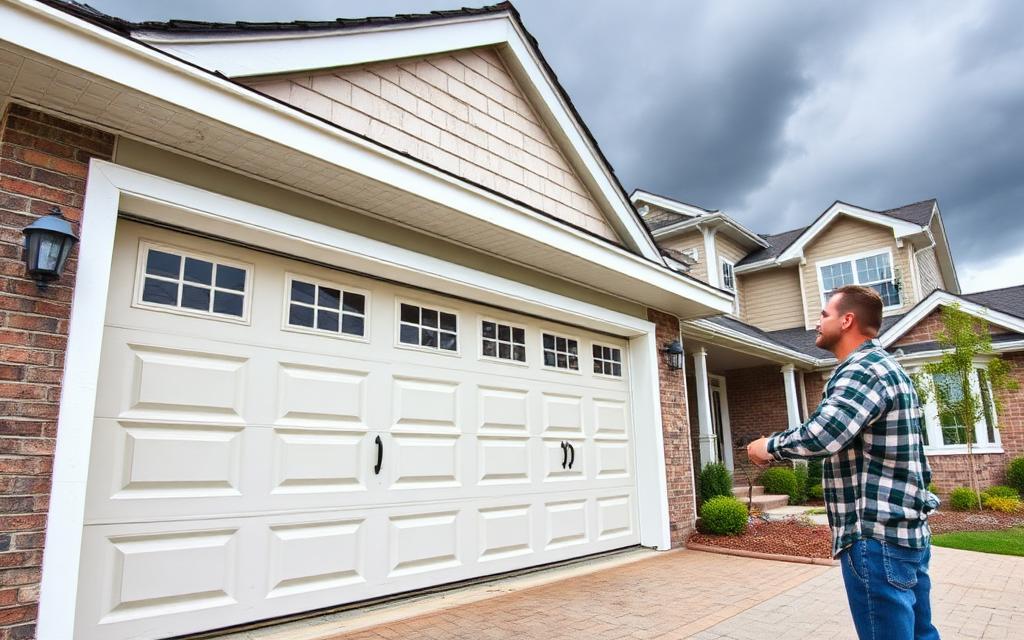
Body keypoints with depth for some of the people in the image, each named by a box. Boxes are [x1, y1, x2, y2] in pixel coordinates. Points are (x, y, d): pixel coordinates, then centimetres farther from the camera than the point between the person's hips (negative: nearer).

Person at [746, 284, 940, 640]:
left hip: (877, 535, -10)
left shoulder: (863, 369, -17)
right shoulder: (883, 366, 17)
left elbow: (820, 435, -31)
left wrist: (769, 446, -16)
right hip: (906, 529, 10)